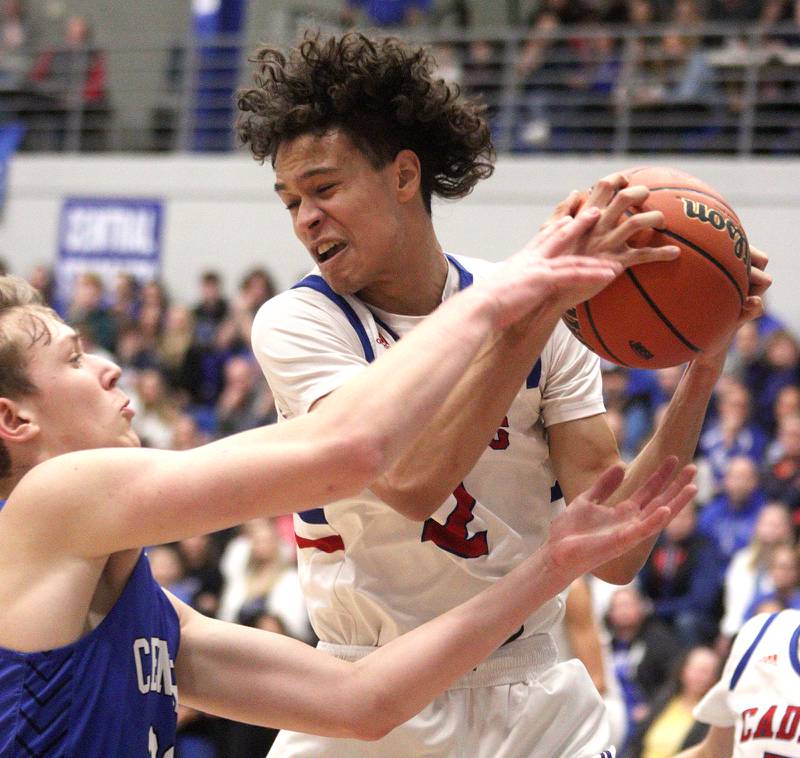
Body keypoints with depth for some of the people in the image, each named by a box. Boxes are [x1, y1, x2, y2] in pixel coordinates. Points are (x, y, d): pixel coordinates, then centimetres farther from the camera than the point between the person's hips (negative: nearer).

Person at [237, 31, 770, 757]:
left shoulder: (543, 311, -3)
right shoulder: (296, 323, -10)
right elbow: (410, 480, -30)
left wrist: (700, 375, -20)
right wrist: (540, 297, -33)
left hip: (529, 695, 2)